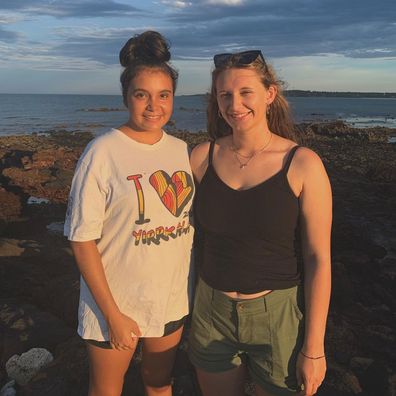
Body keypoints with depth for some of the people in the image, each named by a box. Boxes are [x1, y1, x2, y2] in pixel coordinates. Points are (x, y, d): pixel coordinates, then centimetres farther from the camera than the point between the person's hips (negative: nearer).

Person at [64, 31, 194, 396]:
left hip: (173, 298, 4)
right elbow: (83, 240, -15)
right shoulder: (103, 153, -16)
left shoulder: (181, 150, -1)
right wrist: (113, 314, -15)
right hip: (115, 302, -4)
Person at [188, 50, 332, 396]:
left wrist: (314, 347, -10)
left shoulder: (302, 165, -13)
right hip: (213, 311, 3)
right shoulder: (203, 157, -4)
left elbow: (318, 259, -11)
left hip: (279, 315, -2)